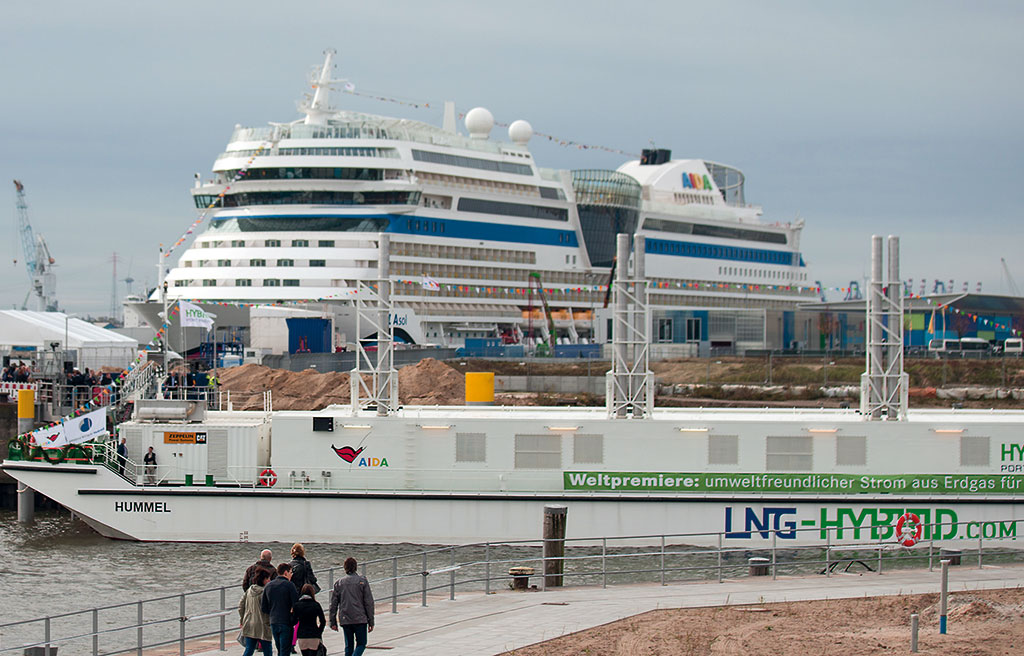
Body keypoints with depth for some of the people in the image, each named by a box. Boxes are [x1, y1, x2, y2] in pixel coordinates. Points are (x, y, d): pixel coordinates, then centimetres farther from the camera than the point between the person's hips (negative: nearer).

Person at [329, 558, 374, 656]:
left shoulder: (338, 582, 5)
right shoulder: (362, 580, -2)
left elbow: (333, 604, 5)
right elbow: (369, 601, -4)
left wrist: (333, 622, 11)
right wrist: (371, 621, 0)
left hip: (345, 620, 3)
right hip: (360, 619, -3)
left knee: (348, 645, 13)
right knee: (361, 644, 4)